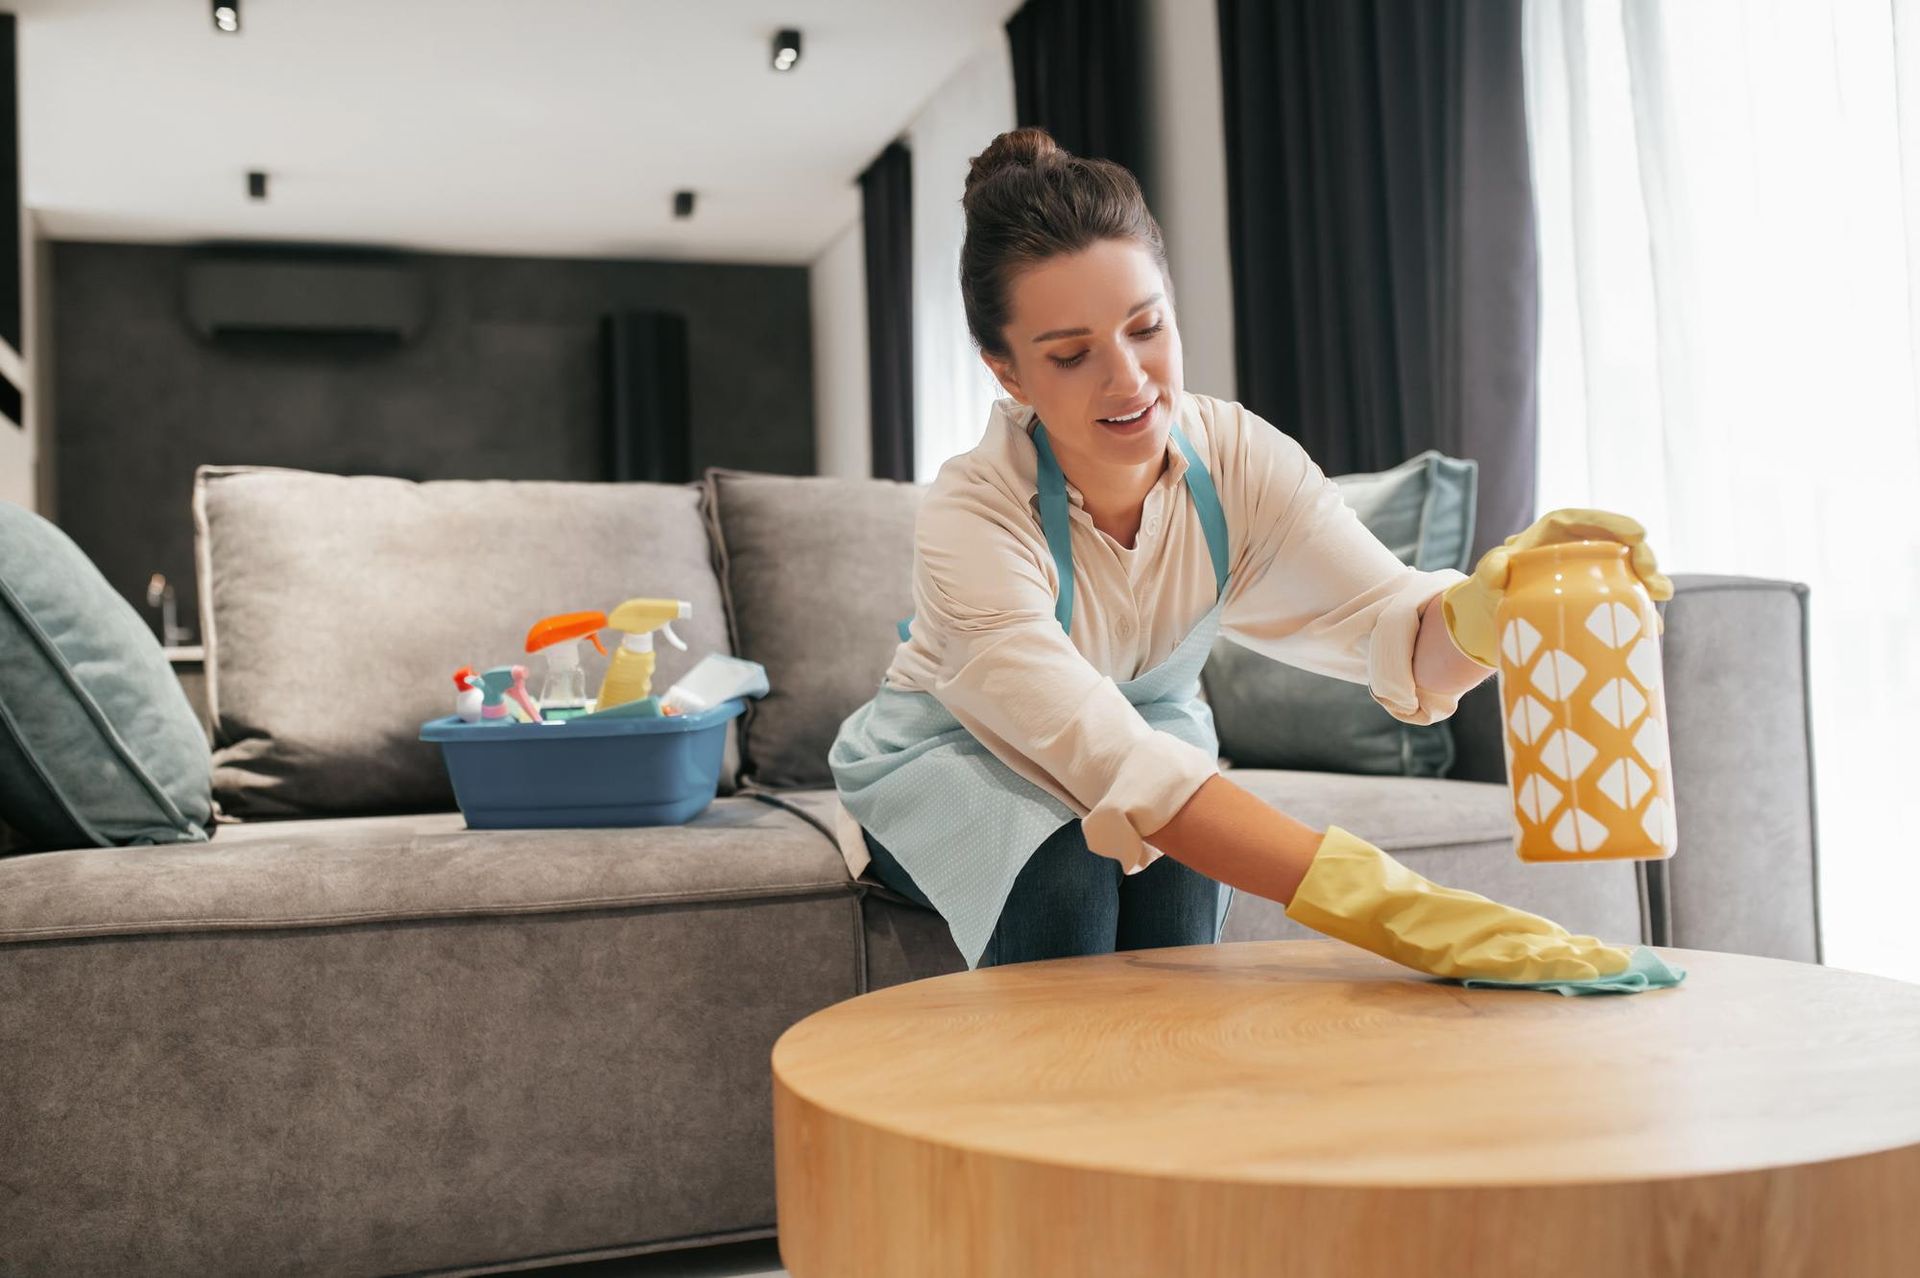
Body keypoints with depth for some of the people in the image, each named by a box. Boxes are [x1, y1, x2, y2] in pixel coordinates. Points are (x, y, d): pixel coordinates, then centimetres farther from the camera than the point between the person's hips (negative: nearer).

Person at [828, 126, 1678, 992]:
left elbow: (1400, 631, -30)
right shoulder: (971, 520, -33)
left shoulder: (1238, 458, -20)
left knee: (1178, 872, -29)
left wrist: (1499, 594, -55)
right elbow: (1116, 765, -45)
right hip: (951, 759, -3)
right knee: (1067, 870, -33)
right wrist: (1385, 909, -56)